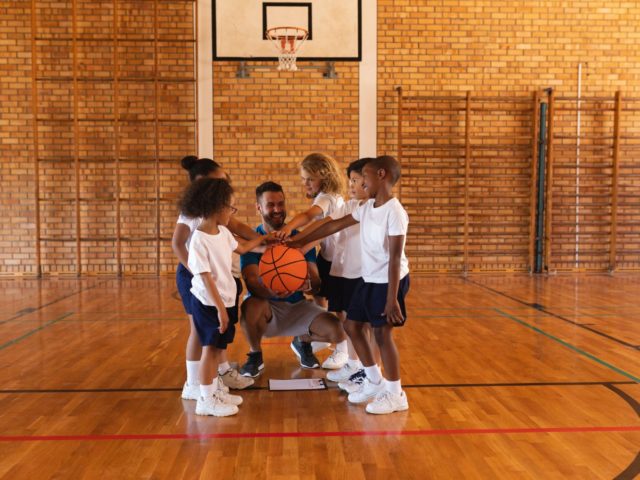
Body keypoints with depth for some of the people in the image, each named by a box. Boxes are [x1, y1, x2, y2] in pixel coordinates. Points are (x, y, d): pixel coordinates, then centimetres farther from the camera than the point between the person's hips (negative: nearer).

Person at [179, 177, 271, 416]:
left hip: (225, 300, 8)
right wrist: (220, 308, -23)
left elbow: (242, 247, 24)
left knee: (216, 347, 17)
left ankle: (215, 390, 30)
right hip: (208, 304, -8)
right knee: (210, 348, -1)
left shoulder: (223, 232, 3)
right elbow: (206, 278, -23)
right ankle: (205, 400, 10)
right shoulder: (199, 240, -22)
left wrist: (264, 238, 28)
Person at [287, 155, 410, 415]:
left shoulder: (394, 212, -19)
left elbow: (394, 259, -22)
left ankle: (395, 395, 9)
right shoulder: (367, 207, 6)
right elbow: (336, 225, 13)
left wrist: (392, 299, -24)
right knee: (352, 325, 12)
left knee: (382, 333, -6)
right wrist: (300, 242, 15)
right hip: (369, 279, 9)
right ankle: (374, 382, 26)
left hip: (389, 281, -9)